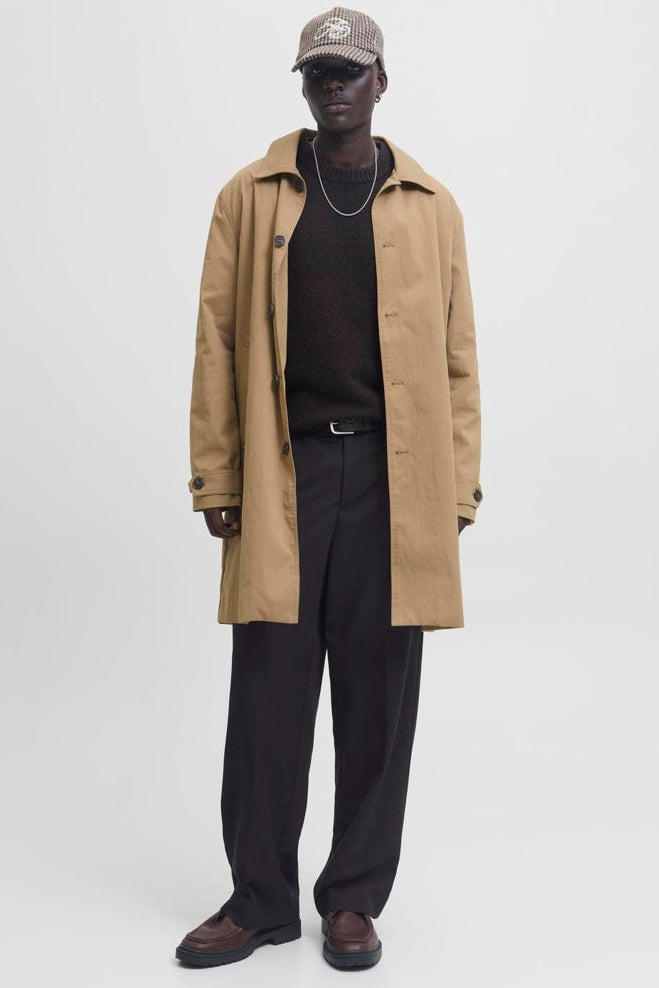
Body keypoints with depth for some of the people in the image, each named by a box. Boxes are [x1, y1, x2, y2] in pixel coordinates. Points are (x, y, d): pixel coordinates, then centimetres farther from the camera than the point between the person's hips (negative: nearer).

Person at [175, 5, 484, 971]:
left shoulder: (431, 204, 10)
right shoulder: (251, 196, 8)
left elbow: (457, 356, 7)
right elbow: (218, 341, 5)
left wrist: (458, 489, 1)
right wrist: (216, 479, -1)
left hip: (393, 479, 1)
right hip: (284, 473, 0)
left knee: (378, 696, 5)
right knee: (269, 693, 2)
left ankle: (355, 899, 20)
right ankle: (260, 899, 18)